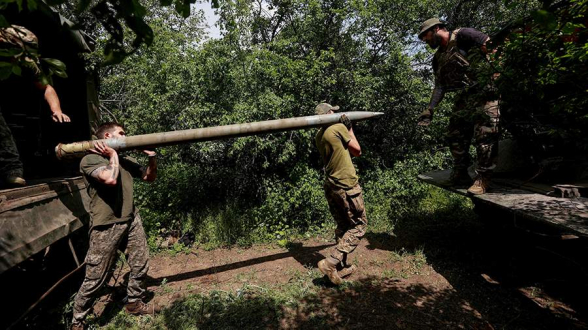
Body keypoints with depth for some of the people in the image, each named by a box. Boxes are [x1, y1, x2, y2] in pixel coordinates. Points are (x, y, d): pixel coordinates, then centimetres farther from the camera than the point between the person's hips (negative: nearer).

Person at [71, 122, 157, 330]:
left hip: (131, 220, 6)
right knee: (95, 278, 4)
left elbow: (150, 177, 18)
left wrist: (151, 156, 2)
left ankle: (134, 302, 36)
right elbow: (110, 179, -28)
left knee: (140, 266, 14)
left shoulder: (126, 161, 10)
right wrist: (113, 155, -12)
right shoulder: (90, 160, -9)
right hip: (106, 226, -6)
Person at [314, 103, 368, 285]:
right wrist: (350, 129, 7)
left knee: (343, 227, 19)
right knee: (359, 225, 5)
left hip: (330, 187, 8)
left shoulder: (319, 136, 10)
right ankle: (330, 263, -2)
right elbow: (357, 150, -2)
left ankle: (342, 267, 26)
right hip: (347, 186, -8)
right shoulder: (339, 128, -12)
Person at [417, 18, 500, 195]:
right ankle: (460, 175, 19)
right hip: (462, 99, 8)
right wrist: (430, 109, 11)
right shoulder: (438, 58, 19)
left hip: (483, 94, -7)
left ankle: (483, 179, -3)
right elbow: (439, 86, 18)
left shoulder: (462, 35, -2)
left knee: (484, 136, -9)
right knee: (455, 137, 6)